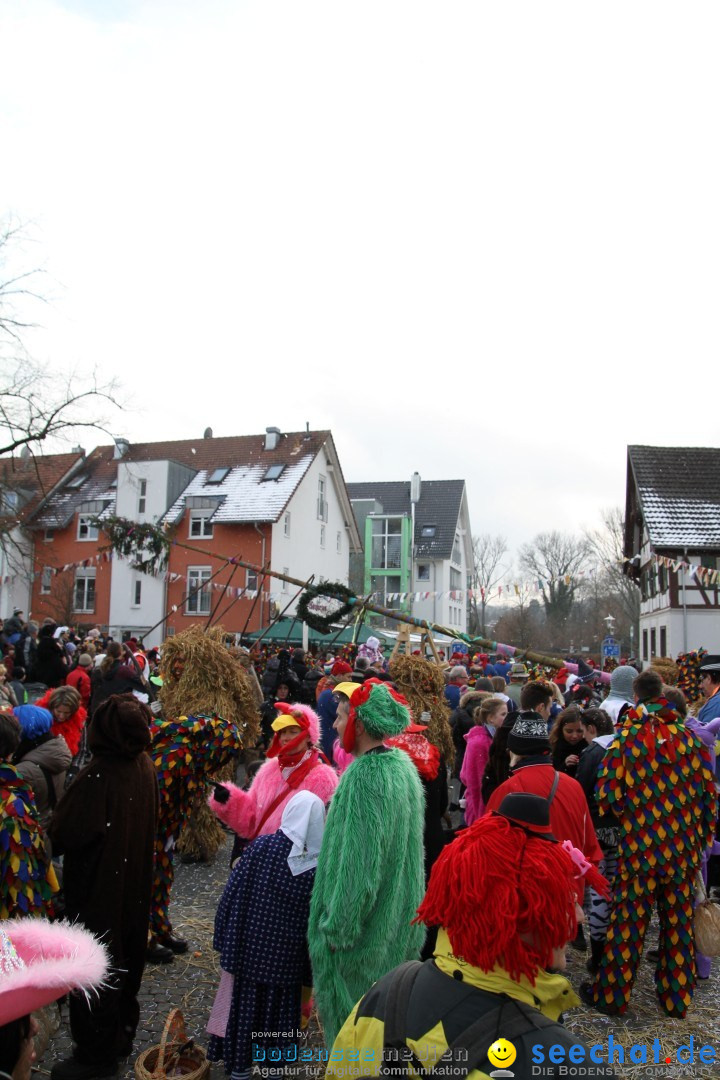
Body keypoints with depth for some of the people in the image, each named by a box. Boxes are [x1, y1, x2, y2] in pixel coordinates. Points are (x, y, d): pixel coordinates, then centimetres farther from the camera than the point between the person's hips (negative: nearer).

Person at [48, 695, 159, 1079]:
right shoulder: (144, 767, -8)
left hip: (96, 888, -7)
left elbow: (64, 834, -20)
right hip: (134, 882, 7)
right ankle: (121, 1034, 39)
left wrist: (50, 838, 0)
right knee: (124, 958, 22)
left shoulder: (97, 776, -28)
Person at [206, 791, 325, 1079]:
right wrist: (311, 969, 5)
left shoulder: (261, 847, -15)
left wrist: (224, 938, 3)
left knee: (244, 1004, 16)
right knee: (280, 1007, 17)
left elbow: (233, 894, -9)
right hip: (288, 956, 1)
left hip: (249, 947, -1)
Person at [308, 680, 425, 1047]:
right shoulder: (402, 764, 1)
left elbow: (358, 863, -25)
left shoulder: (365, 776, -26)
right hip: (397, 920, 8)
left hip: (362, 921, -8)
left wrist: (338, 928, -16)